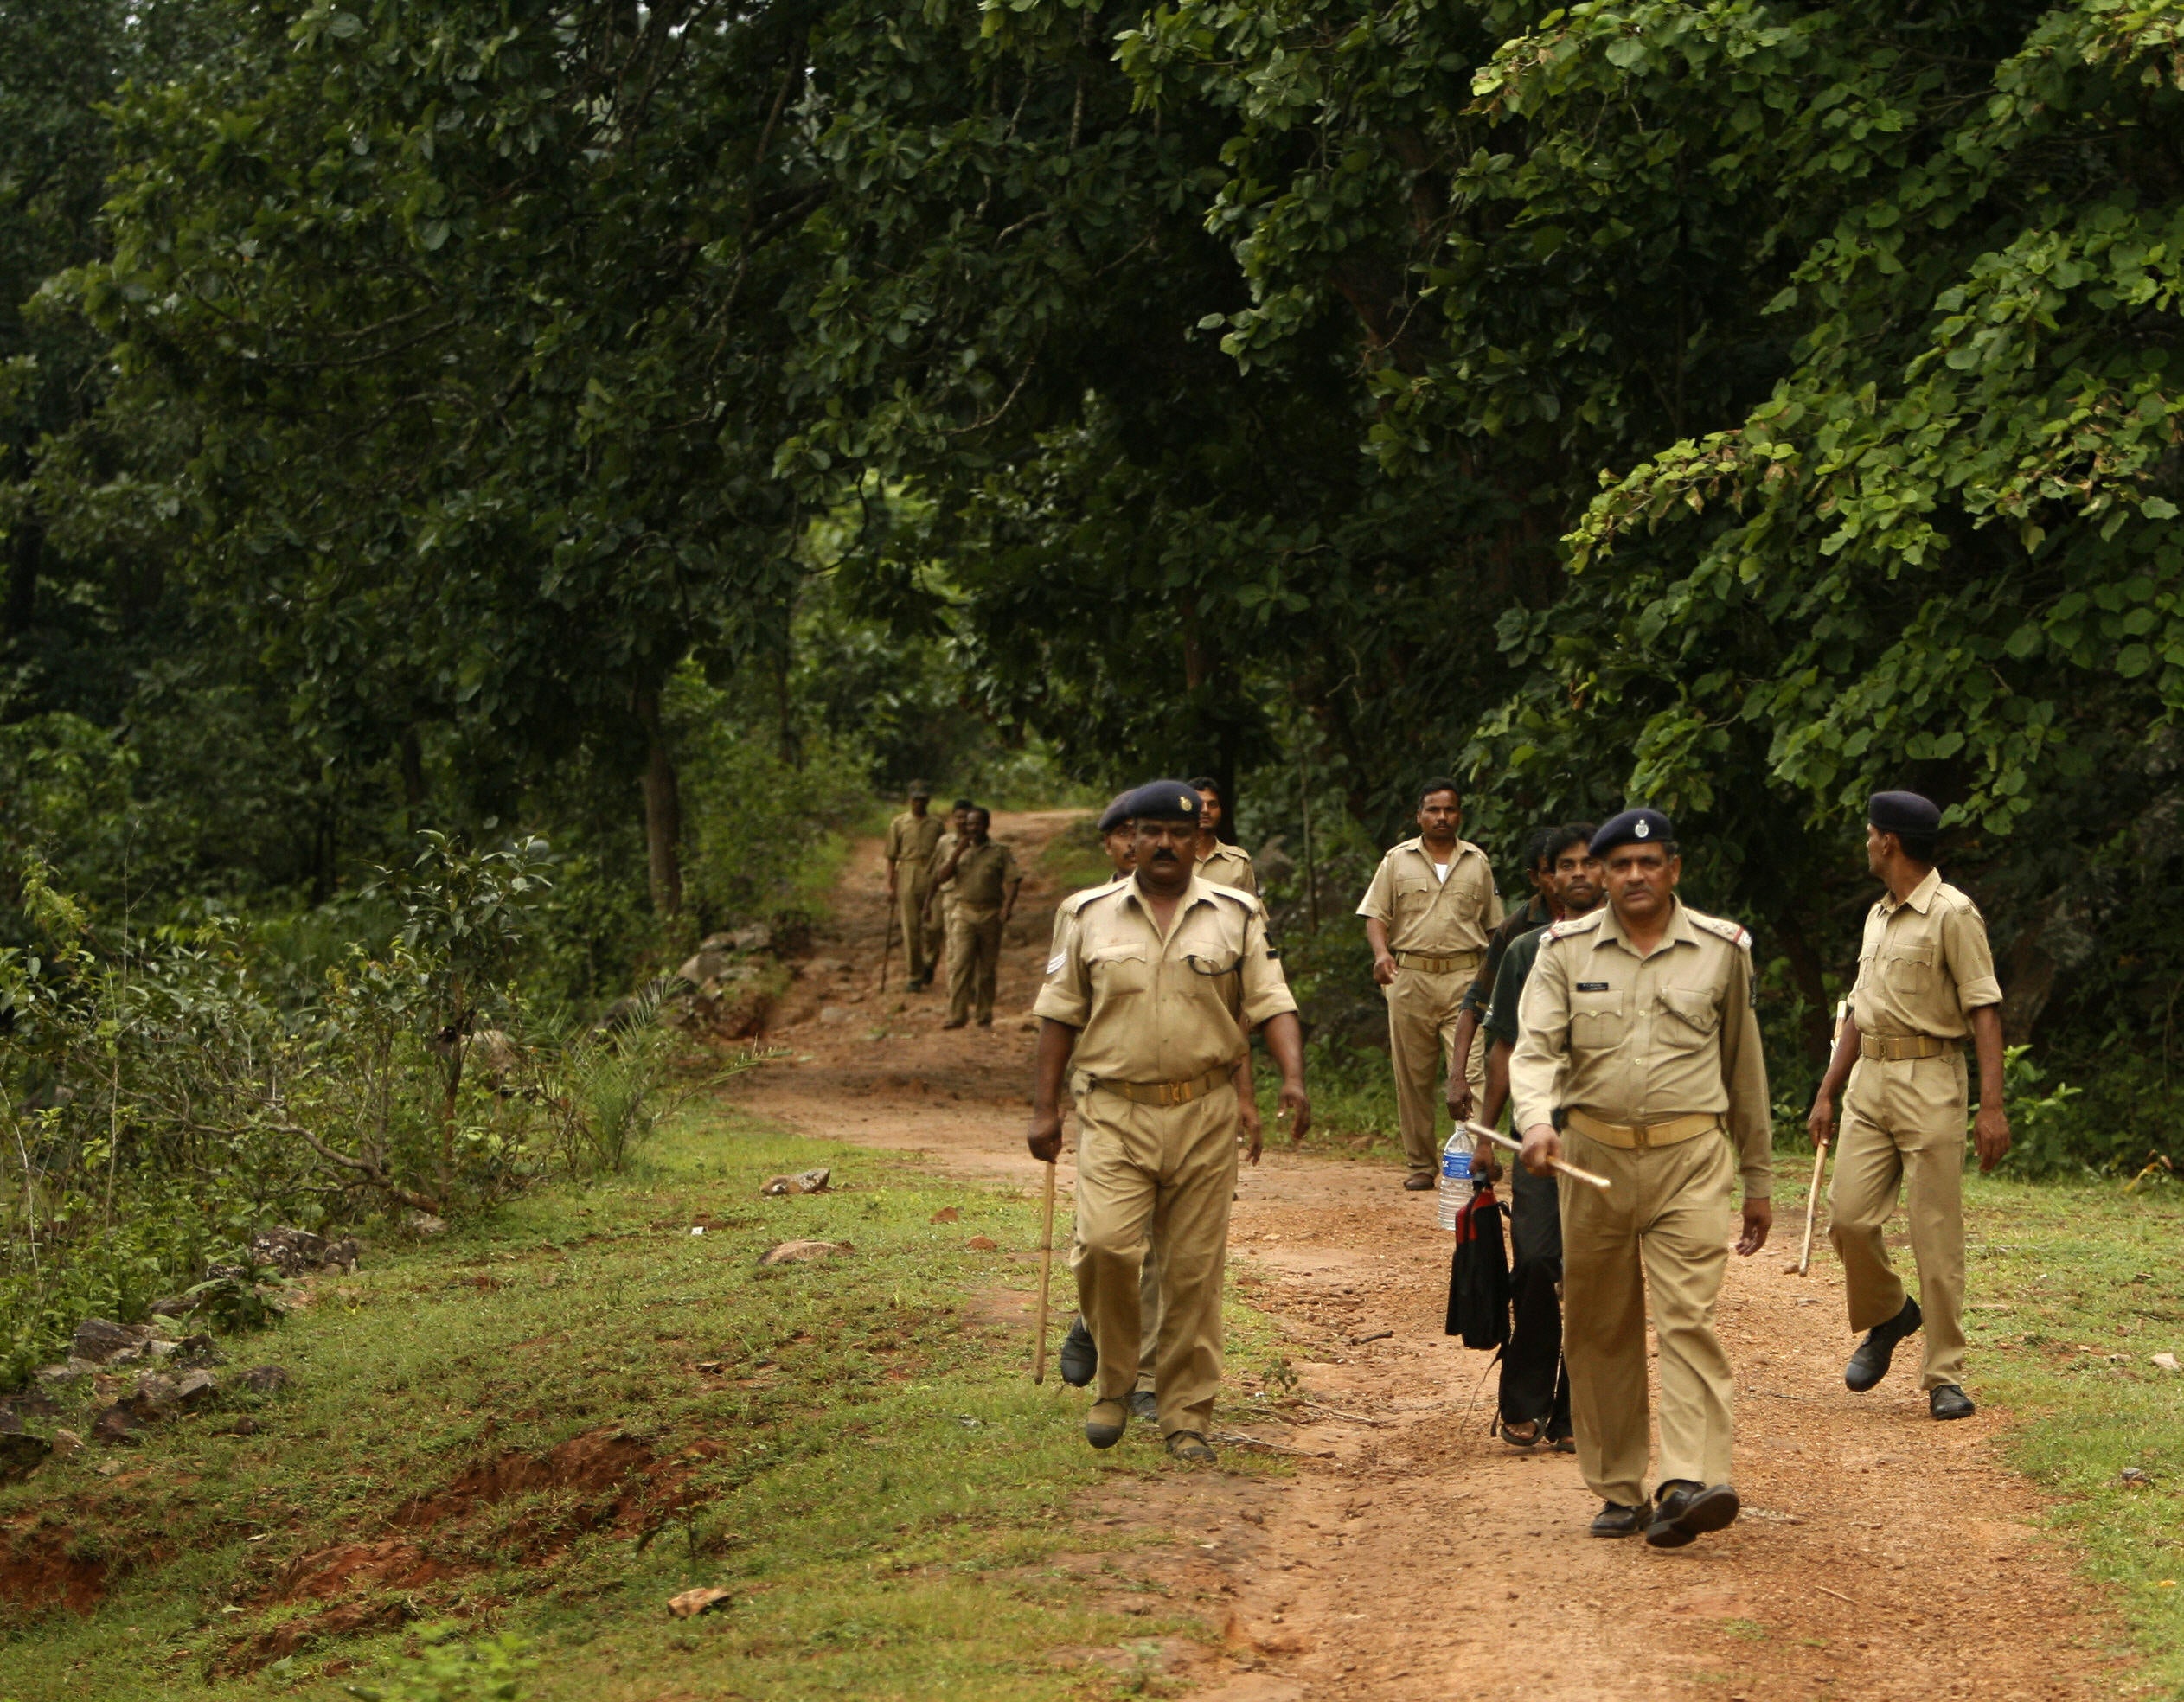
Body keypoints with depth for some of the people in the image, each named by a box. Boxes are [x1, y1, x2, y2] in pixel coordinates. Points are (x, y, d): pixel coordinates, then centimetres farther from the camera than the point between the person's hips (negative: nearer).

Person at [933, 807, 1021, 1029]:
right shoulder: (960, 851, 12)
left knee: (987, 968, 5)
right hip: (964, 912, 1)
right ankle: (957, 1015, -13)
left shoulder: (1000, 852, 4)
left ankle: (985, 1017, 14)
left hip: (990, 913, -1)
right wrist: (959, 851, -8)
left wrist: (1007, 906, -15)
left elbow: (1014, 880, -1)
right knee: (960, 963, -12)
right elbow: (943, 876, 2)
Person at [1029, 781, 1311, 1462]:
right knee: (1105, 1244, -18)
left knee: (1194, 1268, 2)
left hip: (1205, 1114, 1)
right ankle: (1114, 1381, 4)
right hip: (1115, 1112, -1)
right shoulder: (1092, 917, 8)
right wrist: (1044, 1107, 5)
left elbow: (1271, 1004, 4)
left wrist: (1293, 1078, -12)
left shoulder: (1236, 916, 7)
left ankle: (1187, 1415, 11)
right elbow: (1060, 1015, 10)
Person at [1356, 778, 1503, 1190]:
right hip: (1409, 977, 1)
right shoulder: (1397, 860, 10)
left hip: (1465, 976, -1)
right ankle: (1421, 1164, 11)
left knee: (1469, 1071, -13)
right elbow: (1375, 915, 6)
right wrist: (1381, 953, -14)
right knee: (1412, 1077, 3)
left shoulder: (1477, 863, 12)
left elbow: (1493, 925, 15)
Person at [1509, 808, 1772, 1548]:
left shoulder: (1721, 950, 7)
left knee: (1689, 1318, -14)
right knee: (1599, 1329, 6)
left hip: (1690, 1160, -2)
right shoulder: (1566, 951, 6)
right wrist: (1537, 1120, -27)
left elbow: (1744, 1069, 14)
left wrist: (1758, 1180, 16)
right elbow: (1535, 1048, -6)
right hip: (1593, 1154, 2)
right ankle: (1618, 1490, 15)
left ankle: (1691, 1483, -24)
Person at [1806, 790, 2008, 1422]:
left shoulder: (1952, 914, -7)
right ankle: (1886, 1317, 25)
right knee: (1849, 1214, -1)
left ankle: (1945, 1376, 1)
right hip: (1869, 1079, 7)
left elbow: (1985, 1011, -12)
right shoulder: (1878, 916, 18)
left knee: (1937, 1234, -5)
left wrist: (1992, 1104, -20)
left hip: (1929, 1084, -7)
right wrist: (1827, 1091, 19)